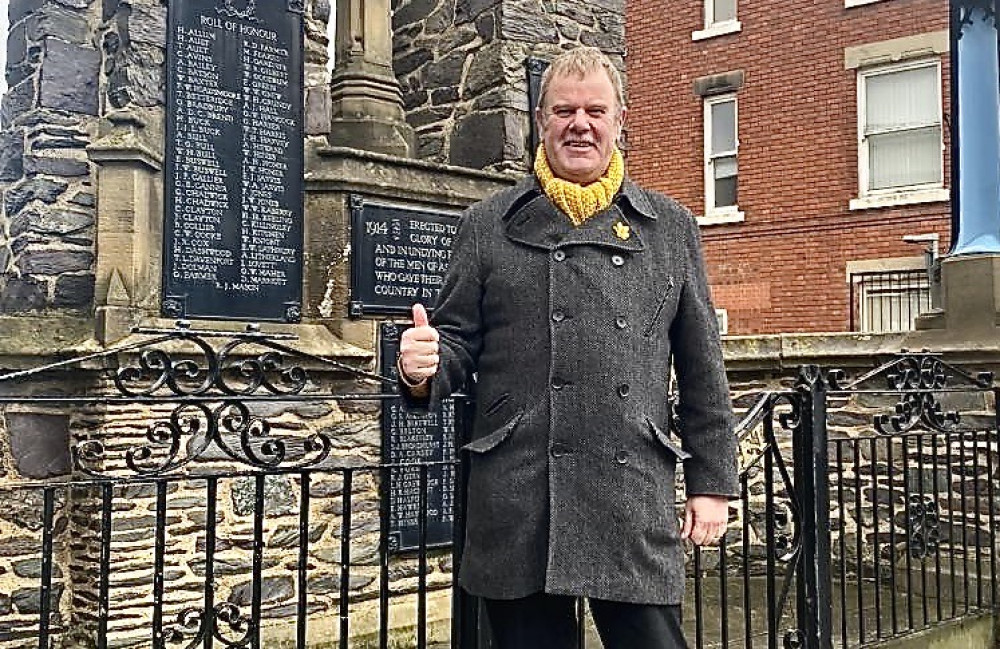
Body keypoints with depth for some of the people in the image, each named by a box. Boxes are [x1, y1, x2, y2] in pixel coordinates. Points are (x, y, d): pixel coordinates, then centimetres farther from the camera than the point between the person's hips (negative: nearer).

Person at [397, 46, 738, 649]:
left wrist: (712, 482, 8)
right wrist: (424, 372, -15)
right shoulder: (490, 225, 8)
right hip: (517, 505, 0)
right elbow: (458, 340, 8)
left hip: (635, 506, 1)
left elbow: (702, 369, 11)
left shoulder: (671, 228, 11)